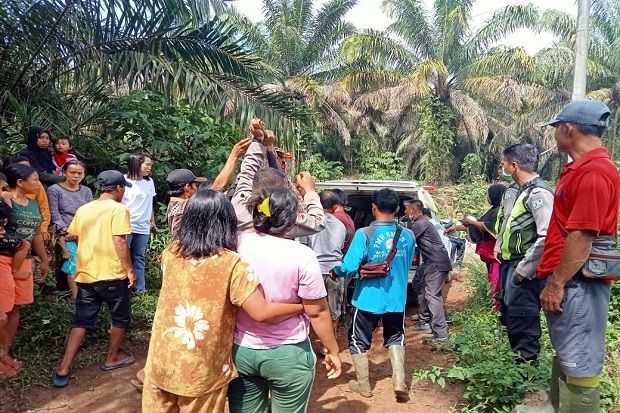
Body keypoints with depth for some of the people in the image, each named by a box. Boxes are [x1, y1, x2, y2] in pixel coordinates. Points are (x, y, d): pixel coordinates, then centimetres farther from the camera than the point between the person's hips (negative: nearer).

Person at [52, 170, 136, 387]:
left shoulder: (83, 209, 9)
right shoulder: (119, 209, -12)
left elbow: (73, 237, 17)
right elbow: (120, 242, -18)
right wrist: (130, 269, -11)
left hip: (86, 274, 6)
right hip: (112, 274, -6)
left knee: (81, 321, 11)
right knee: (120, 317, 15)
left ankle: (63, 369, 6)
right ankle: (112, 358, 27)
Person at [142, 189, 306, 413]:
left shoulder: (171, 252, -4)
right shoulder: (232, 264, -19)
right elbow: (261, 313, -22)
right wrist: (303, 305, -8)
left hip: (161, 363, 4)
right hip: (202, 373, -4)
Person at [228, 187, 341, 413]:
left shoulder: (235, 243, -11)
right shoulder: (302, 256, -18)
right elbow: (317, 312, -11)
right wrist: (333, 350, 0)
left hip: (240, 350, 4)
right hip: (288, 355, -3)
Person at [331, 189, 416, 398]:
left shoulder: (364, 234, -19)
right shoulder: (408, 235, -4)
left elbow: (349, 267, -22)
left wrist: (334, 271, -2)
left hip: (369, 298, -4)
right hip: (396, 297, 4)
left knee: (358, 340, 15)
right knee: (396, 337, 23)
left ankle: (363, 385, 25)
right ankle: (399, 381, 13)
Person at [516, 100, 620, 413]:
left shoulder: (594, 171, -18)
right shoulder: (581, 168, 15)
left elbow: (583, 236, -23)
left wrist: (557, 283, -18)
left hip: (576, 282, -11)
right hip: (566, 279, 11)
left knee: (579, 361, 0)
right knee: (564, 353, 21)